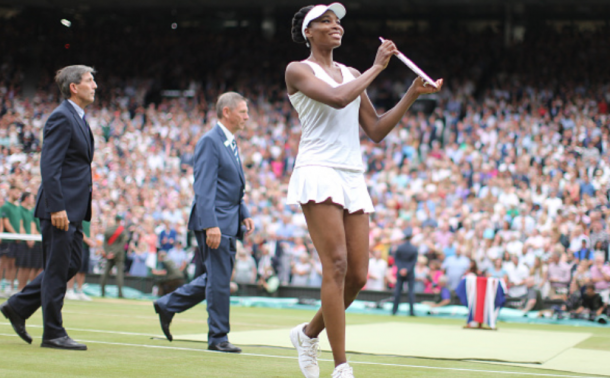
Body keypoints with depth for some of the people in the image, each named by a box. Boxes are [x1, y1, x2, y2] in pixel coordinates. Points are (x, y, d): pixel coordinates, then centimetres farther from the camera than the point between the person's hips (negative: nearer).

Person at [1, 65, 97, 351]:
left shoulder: (78, 119, 18)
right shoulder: (61, 118, -13)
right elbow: (50, 166, -19)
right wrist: (56, 207, -24)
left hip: (73, 208, 10)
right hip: (59, 208, -10)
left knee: (72, 264, 14)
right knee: (57, 269, -3)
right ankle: (53, 334, 4)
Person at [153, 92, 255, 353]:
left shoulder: (231, 143, 18)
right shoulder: (210, 141, -12)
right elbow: (205, 188, -19)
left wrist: (244, 214, 13)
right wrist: (211, 225, -25)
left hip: (228, 223, 10)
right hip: (214, 221, -10)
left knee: (217, 278, 14)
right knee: (219, 280, -5)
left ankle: (167, 305, 25)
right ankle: (218, 338, 4)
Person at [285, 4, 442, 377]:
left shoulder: (351, 74, 21)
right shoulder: (298, 70, 2)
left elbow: (376, 130, 16)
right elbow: (338, 98, -17)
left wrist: (413, 94, 7)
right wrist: (377, 67, -7)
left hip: (353, 178, 6)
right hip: (318, 172, -6)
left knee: (357, 276, 0)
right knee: (336, 265, -17)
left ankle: (309, 332, 26)